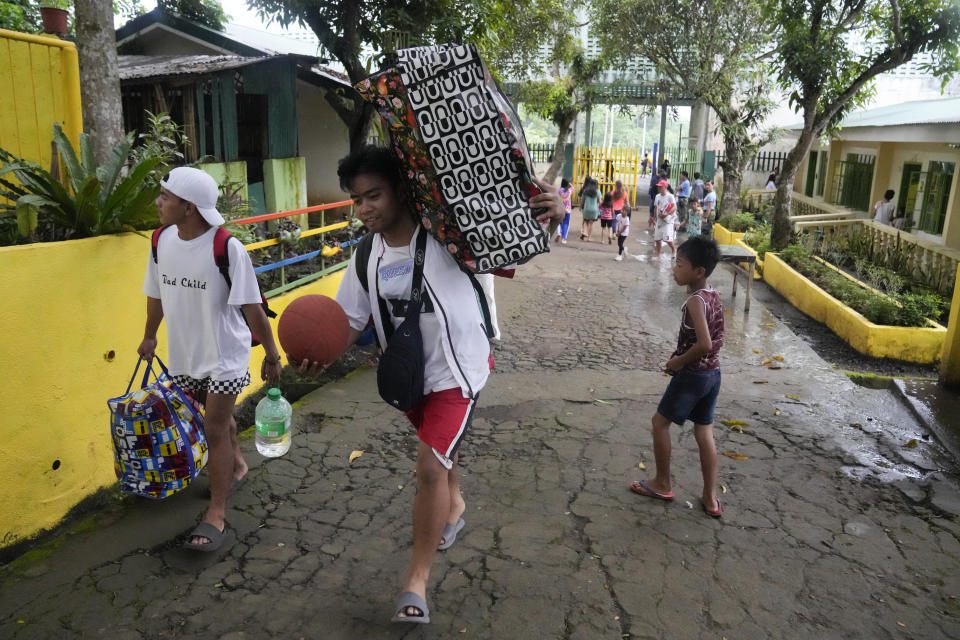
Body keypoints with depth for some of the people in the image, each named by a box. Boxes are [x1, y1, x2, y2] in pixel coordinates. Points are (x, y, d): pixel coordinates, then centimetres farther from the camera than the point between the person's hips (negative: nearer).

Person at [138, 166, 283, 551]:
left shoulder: (227, 248, -22)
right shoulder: (162, 241, -4)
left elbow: (252, 308, -18)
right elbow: (156, 294, 11)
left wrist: (271, 355, -12)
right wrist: (149, 335, 22)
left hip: (224, 354, -5)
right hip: (184, 353, 6)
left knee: (215, 429, -3)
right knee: (218, 416, 21)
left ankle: (216, 515, 8)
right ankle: (236, 465, 48)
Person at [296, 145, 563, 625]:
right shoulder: (366, 258, -5)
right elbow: (351, 320, -1)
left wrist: (550, 213, -42)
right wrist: (322, 355, -20)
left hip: (457, 368, -6)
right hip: (408, 372, 6)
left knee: (430, 466, -13)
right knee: (438, 451, 27)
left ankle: (417, 579, 5)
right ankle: (454, 505, 58)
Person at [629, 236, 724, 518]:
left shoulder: (695, 301, -22)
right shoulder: (714, 295, 4)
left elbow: (704, 344, -31)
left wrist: (678, 361, -16)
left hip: (692, 376, -8)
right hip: (713, 373, 8)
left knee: (660, 422, 10)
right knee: (704, 433, 14)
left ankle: (662, 484, 23)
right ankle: (711, 498, 20)